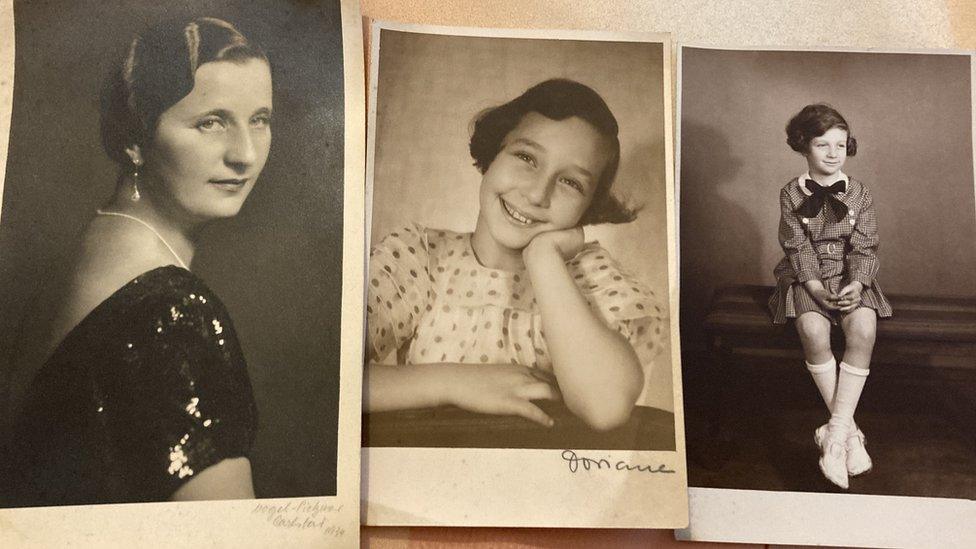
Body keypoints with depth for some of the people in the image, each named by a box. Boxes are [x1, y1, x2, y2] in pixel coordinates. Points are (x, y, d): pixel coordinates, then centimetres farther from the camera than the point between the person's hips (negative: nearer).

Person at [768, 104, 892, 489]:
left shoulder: (859, 194, 6)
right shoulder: (792, 194, 1)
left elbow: (864, 247, 0)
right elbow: (797, 247, -6)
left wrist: (856, 284, -19)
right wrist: (816, 289, -20)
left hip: (850, 277, 2)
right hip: (806, 278, -1)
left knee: (863, 330, -31)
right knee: (813, 332, -33)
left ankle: (835, 432, -27)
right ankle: (848, 431, -22)